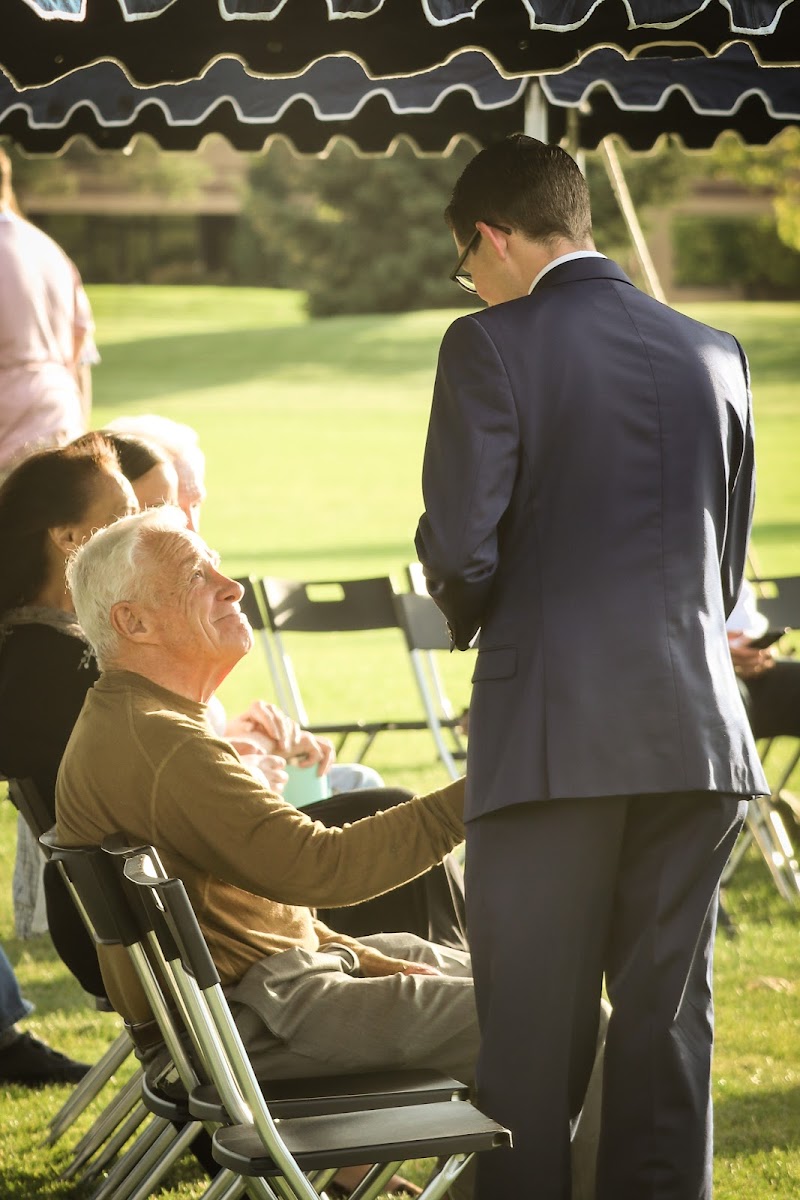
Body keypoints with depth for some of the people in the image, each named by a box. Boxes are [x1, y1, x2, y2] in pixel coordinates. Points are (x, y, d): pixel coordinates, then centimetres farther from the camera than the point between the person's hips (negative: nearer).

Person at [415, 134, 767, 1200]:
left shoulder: (491, 349, -6)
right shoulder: (714, 354, 10)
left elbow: (459, 549, -10)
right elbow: (728, 560, 15)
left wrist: (469, 615, 10)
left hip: (553, 737, -5)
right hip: (697, 732, 5)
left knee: (532, 1032, 2)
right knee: (668, 1015, 11)